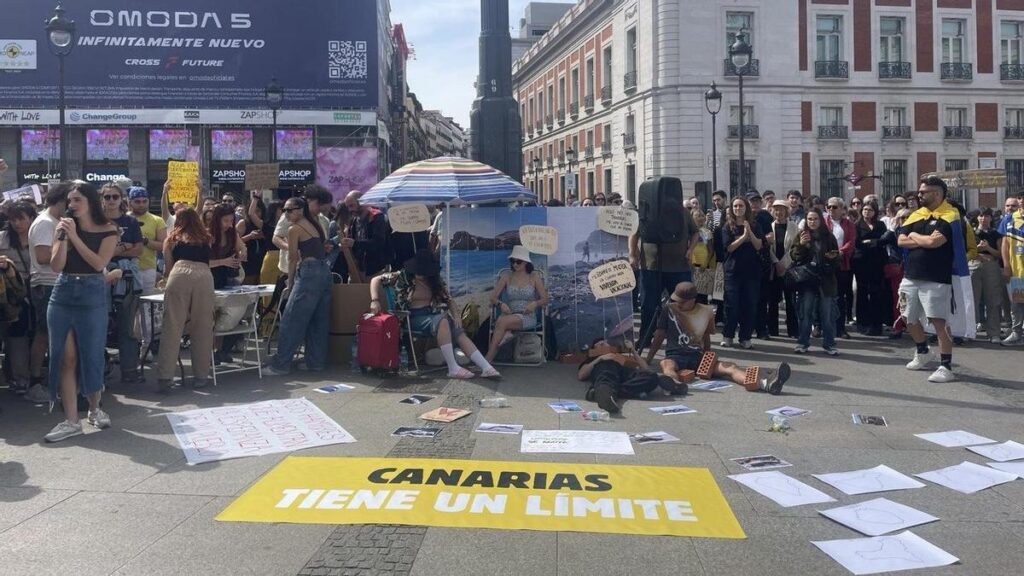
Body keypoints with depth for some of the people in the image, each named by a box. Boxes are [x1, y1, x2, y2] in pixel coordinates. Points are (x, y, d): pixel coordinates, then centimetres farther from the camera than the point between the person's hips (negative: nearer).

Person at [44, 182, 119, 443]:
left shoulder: (108, 230, -1)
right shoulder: (64, 227, 6)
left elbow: (99, 263, -14)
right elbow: (56, 266, -2)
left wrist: (75, 236, -15)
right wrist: (62, 237, -13)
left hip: (93, 296, -2)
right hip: (63, 294, 2)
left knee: (91, 355, 4)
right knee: (65, 358, -1)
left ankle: (94, 408, 25)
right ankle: (71, 421, 2)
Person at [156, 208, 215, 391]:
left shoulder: (172, 239, 28)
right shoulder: (206, 239, 31)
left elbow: (168, 267, 34)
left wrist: (165, 280, 55)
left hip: (180, 275, -1)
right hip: (204, 277, 1)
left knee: (172, 328, -1)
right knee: (202, 330, 6)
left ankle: (164, 377, -5)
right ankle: (201, 376, 9)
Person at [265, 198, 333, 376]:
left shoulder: (294, 229, -5)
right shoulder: (316, 224, 17)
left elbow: (293, 259, -2)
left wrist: (290, 284, 8)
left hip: (308, 273, -8)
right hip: (325, 271, 8)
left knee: (291, 321, -3)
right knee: (319, 321, 13)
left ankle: (281, 364, -1)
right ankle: (318, 362, 17)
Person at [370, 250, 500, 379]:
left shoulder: (435, 280, 11)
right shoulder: (403, 276, -1)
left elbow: (447, 299, 11)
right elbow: (376, 280, -1)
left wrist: (455, 316, -5)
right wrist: (375, 301, -16)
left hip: (433, 315, 5)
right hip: (414, 318, -5)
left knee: (459, 333, -21)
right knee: (442, 321, -34)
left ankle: (487, 368, -30)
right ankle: (453, 368, -37)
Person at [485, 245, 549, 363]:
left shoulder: (534, 277, 6)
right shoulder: (507, 276, 10)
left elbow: (545, 300, 6)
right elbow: (493, 297, 5)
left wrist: (535, 303, -16)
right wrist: (500, 304, -17)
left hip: (528, 317, -3)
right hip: (509, 314, 3)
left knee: (502, 322, -32)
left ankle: (488, 359, -33)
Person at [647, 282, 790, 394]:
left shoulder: (706, 312, 8)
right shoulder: (669, 309, 5)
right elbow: (659, 336, 12)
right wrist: (647, 361, 12)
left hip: (698, 357, 2)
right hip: (675, 356, -2)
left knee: (729, 367, -25)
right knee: (667, 365, -40)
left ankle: (765, 382, -50)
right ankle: (675, 383, -77)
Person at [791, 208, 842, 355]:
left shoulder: (829, 237, 6)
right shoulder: (802, 236, 4)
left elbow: (838, 259, 13)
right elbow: (794, 257, -2)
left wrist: (834, 257, -10)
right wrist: (800, 245, -18)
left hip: (826, 280, 1)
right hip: (807, 280, 0)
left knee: (827, 314, 4)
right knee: (805, 313, 3)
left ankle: (829, 344, 11)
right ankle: (803, 343, 11)